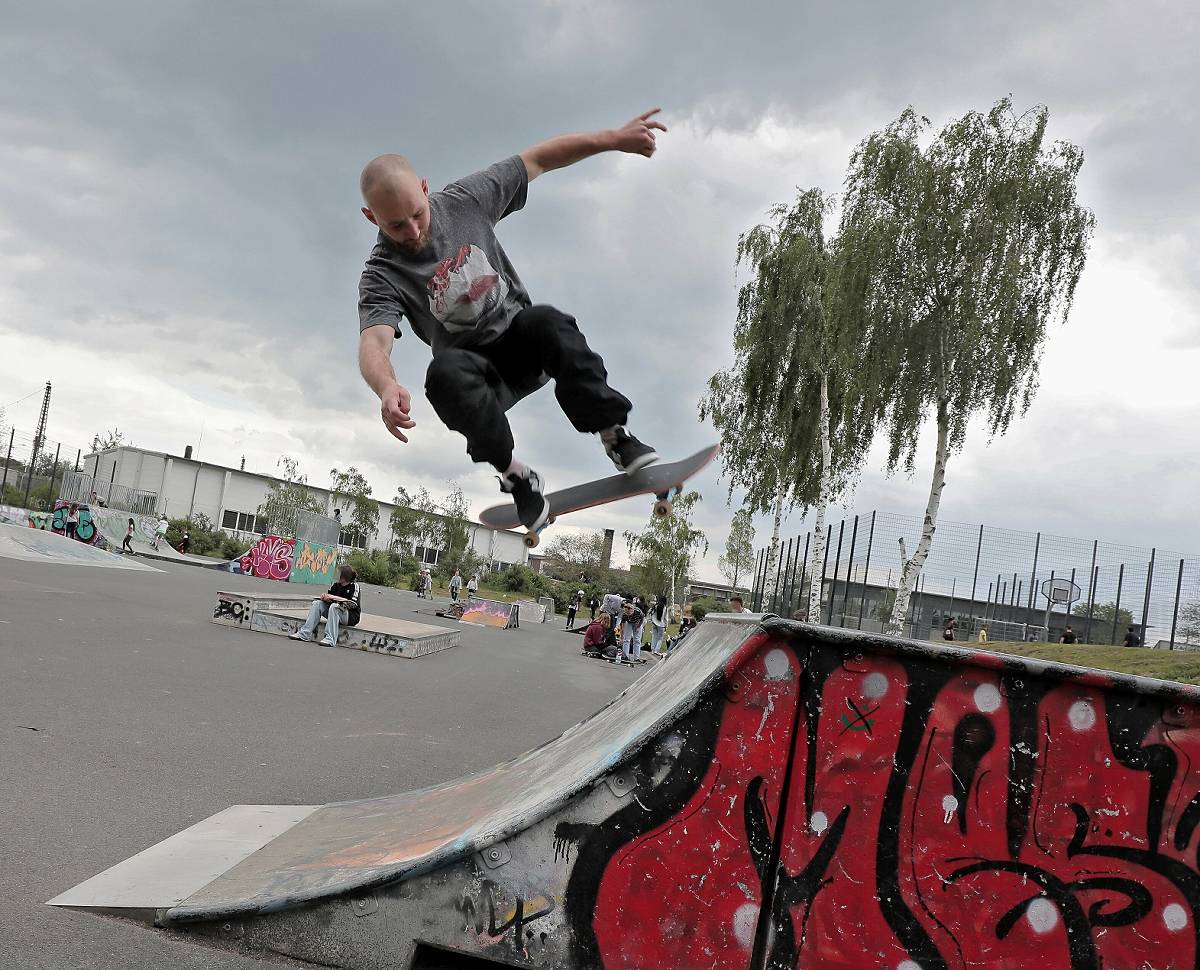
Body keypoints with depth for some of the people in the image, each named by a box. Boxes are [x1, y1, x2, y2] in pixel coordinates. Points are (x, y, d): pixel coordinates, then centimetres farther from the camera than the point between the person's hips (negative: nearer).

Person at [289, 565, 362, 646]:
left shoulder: (354, 586, -12)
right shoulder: (336, 585, 5)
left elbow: (353, 604, -23)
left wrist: (334, 597, -23)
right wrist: (324, 596, -14)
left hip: (352, 617, -7)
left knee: (334, 606, -33)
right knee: (317, 603, -7)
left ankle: (330, 639, -39)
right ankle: (304, 634, -15)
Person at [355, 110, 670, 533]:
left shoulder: (464, 200, -7)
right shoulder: (381, 276, -16)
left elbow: (539, 158, 0)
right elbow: (373, 343, -34)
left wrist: (614, 138, -7)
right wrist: (387, 387, -57)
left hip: (519, 339, 2)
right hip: (475, 366, -2)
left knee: (549, 323, -34)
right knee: (445, 374, -37)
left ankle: (616, 435, -30)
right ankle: (513, 473, -23)